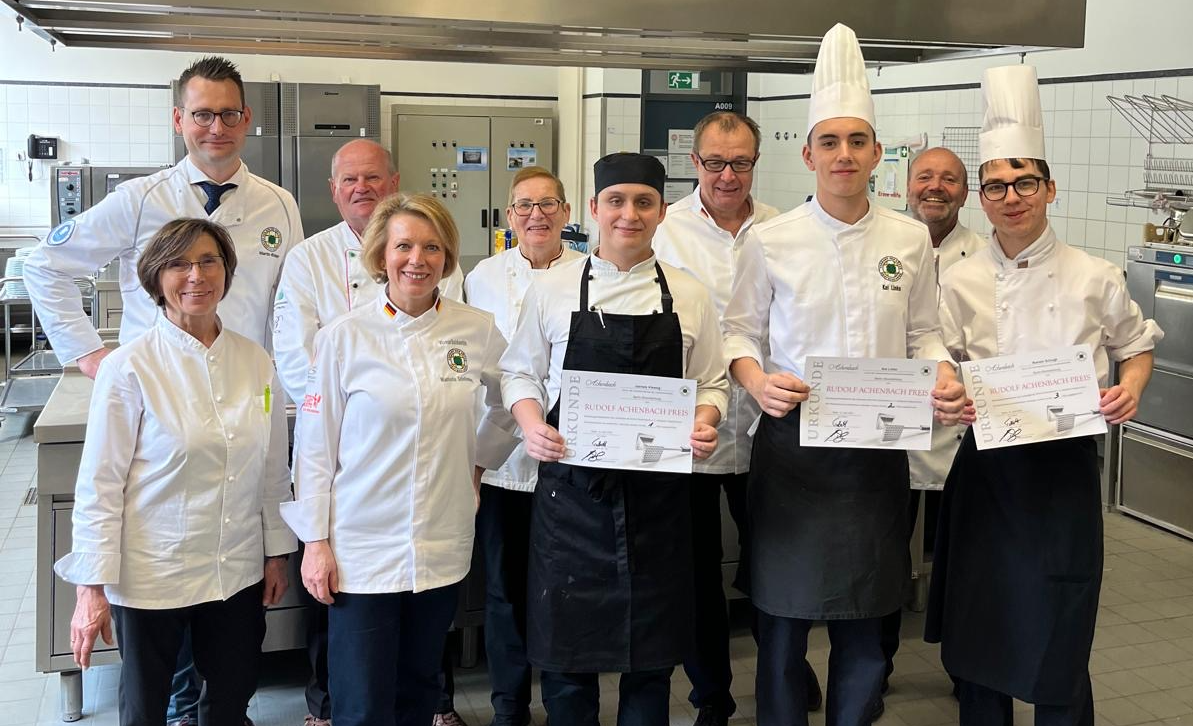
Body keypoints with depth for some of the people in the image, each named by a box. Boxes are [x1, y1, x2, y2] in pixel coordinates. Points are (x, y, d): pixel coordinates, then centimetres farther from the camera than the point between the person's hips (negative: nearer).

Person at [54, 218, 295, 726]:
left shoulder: (255, 362, 1)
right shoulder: (129, 369, -11)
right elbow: (99, 484, -10)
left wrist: (276, 552, 11)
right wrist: (93, 587, -11)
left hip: (238, 572, 4)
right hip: (151, 575, -3)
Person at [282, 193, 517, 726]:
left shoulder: (478, 331, 0)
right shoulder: (343, 337, -5)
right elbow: (315, 444, -2)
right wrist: (315, 541, -4)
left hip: (443, 545, 3)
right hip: (361, 548, -2)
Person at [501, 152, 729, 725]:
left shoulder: (688, 296, 6)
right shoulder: (552, 289, 2)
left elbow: (711, 384, 11)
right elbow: (520, 373, 8)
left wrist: (705, 424, -9)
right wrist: (531, 425, -10)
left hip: (657, 491, 1)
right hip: (572, 488, -1)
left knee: (651, 653, 10)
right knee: (567, 642, 7)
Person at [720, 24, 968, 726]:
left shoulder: (910, 239, 3)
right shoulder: (771, 241, -3)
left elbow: (924, 335, 11)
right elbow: (740, 332, 3)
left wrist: (946, 381, -8)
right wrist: (756, 380, -17)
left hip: (877, 443, 2)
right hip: (792, 438, -2)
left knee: (865, 616, 11)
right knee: (784, 610, 6)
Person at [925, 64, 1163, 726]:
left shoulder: (1094, 279, -2)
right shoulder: (961, 282, 0)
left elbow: (1136, 347, 11)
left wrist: (1129, 389, -8)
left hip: (1065, 469, -1)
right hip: (985, 467, 2)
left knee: (1058, 644, 4)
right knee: (978, 630, 11)